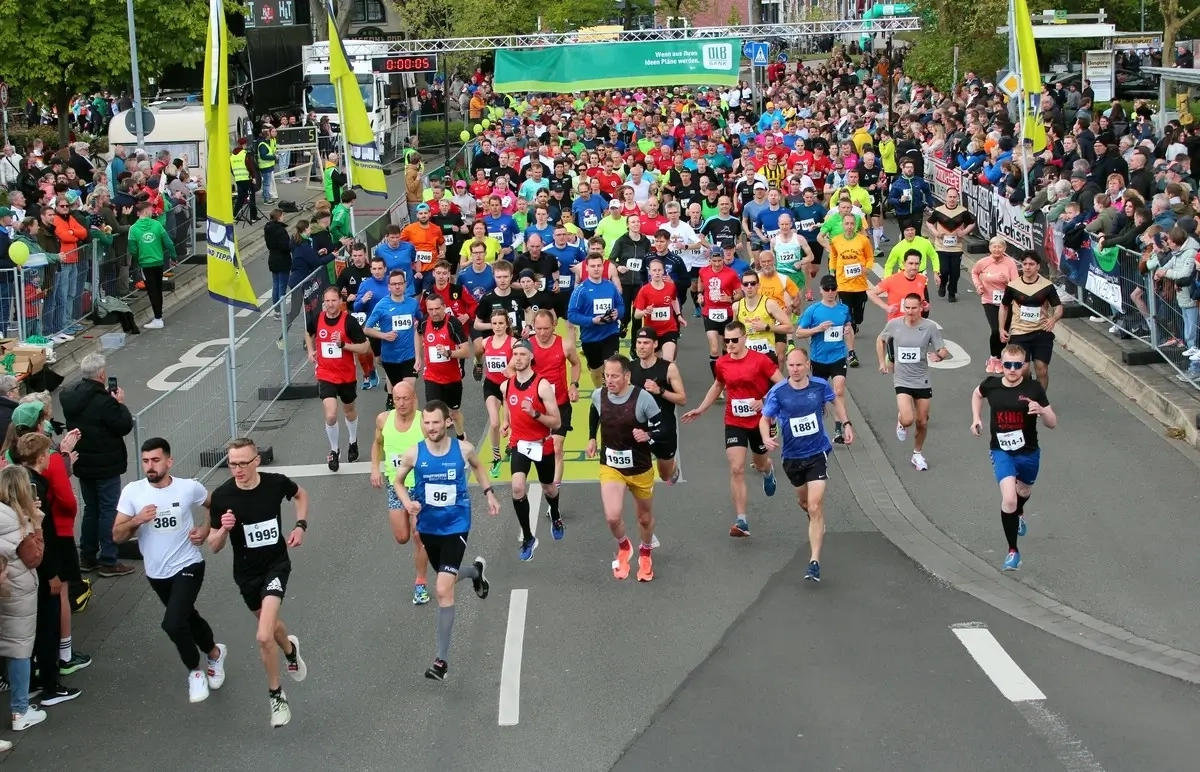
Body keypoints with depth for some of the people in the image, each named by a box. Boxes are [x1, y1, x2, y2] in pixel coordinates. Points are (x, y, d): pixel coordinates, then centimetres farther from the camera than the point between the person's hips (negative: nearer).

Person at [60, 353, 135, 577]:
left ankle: (87, 557, 25)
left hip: (82, 464, 8)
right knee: (109, 510, 2)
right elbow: (124, 426, -18)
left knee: (91, 509, 19)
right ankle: (108, 561, 5)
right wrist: (120, 403, -4)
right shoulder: (103, 401, -24)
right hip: (105, 466, -8)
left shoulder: (70, 396, 1)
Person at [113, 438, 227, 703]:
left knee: (173, 623, -22)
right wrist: (136, 520, -28)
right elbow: (117, 536, -10)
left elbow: (215, 505, 9)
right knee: (186, 617, 23)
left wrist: (205, 529, -6)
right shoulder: (132, 491, -11)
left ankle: (195, 671, 3)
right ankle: (214, 652, 52)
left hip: (187, 567, -4)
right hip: (156, 573, 4)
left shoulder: (189, 488, -13)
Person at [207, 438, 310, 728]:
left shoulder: (276, 483, -17)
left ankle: (275, 695, 5)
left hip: (276, 565, -2)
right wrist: (223, 529, -32)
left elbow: (301, 495, 9)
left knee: (264, 636, -18)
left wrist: (300, 525, -5)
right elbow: (214, 547, -11)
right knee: (269, 623, 25)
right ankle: (290, 649, 61)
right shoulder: (222, 496, -19)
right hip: (246, 572, 2)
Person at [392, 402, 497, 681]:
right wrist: (407, 502, -15)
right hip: (428, 527, 3)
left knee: (443, 590, -14)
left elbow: (477, 467, 11)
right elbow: (397, 481, 4)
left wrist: (489, 494, 8)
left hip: (456, 527, -3)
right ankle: (476, 570, 62)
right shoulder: (413, 454, -13)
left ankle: (442, 659, -6)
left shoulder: (463, 449, -13)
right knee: (447, 578, 25)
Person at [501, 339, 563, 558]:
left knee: (548, 488, 20)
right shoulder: (505, 386, -3)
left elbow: (556, 422, -19)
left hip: (542, 445, -2)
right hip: (519, 443, 2)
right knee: (517, 487, -21)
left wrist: (535, 414, -31)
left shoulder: (543, 386, -18)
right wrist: (506, 425, 4)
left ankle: (555, 516, 56)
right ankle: (528, 537, -7)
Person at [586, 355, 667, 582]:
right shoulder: (598, 396, -9)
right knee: (612, 517, -17)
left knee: (645, 517, 17)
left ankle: (645, 554, 48)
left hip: (640, 468, -1)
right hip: (610, 467, 1)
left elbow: (662, 429, -15)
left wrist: (647, 435, -34)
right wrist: (592, 438, 14)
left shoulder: (643, 398, -22)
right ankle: (623, 547, 18)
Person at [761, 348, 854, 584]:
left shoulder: (820, 386, -10)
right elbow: (765, 419, -6)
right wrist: (766, 438, -26)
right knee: (804, 501, 22)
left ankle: (815, 562, -14)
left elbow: (836, 400, 13)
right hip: (792, 456, 2)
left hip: (817, 454, -2)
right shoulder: (777, 392, -13)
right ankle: (815, 520, 60)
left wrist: (846, 424, 7)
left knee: (815, 507, -14)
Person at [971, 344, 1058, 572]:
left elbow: (1052, 423, -10)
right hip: (1001, 452, -1)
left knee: (1024, 491, 28)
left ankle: (1019, 514, 66)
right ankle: (1013, 551, -5)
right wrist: (976, 418, 3)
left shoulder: (1033, 388, -15)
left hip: (1028, 453, 1)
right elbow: (977, 394, 16)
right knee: (1008, 499, -19)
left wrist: (1041, 410, -30)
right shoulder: (991, 384, -10)